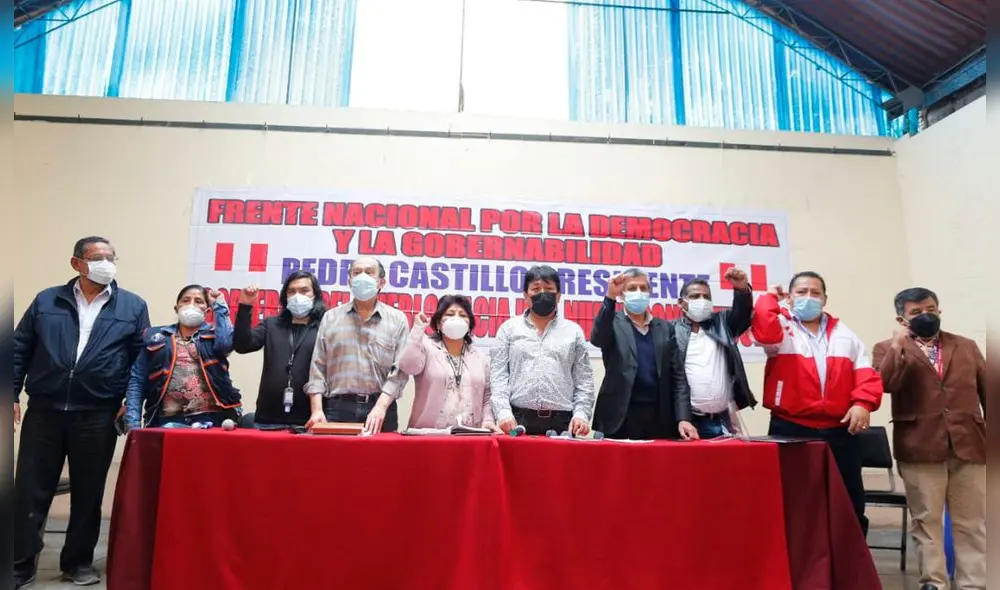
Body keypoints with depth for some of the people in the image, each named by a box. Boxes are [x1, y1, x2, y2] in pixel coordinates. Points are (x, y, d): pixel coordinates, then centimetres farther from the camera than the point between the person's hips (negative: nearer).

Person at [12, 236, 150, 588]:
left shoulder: (133, 307, 4)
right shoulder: (47, 301, 8)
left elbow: (142, 358, 4)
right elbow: (19, 349, 9)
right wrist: (11, 394, 2)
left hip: (98, 416, -1)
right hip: (44, 411, 1)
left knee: (88, 493, 10)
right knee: (30, 491, 6)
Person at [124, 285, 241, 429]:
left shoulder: (214, 335, 11)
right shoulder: (156, 337, 14)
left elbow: (224, 344, -13)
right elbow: (137, 380, 10)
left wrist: (219, 306, 1)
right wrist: (132, 422, -2)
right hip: (169, 419, 1)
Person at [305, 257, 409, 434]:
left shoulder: (397, 320, 4)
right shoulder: (331, 318, 10)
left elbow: (399, 370, -3)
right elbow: (318, 367, 6)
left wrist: (380, 407, -14)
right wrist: (317, 410, -4)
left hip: (380, 408, -1)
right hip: (337, 408, 1)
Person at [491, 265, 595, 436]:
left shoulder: (574, 331, 10)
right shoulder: (509, 328, 8)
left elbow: (584, 379, 8)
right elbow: (498, 375, 2)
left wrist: (581, 414, -4)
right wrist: (504, 412, -9)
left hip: (562, 421, 1)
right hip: (519, 418, -1)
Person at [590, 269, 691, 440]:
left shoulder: (665, 328, 12)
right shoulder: (612, 323, 3)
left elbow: (676, 377, 8)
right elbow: (597, 339, -21)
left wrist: (683, 417, -3)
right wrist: (610, 297, -32)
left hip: (659, 418, 3)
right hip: (620, 418, -3)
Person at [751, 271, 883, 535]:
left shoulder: (844, 334, 14)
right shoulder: (781, 328, 2)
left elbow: (865, 372, 7)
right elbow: (764, 331, -22)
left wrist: (863, 403, -10)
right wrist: (769, 298, -7)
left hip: (839, 431, 4)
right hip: (790, 429, -3)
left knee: (850, 501, 13)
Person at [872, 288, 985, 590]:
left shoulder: (966, 347, 14)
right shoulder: (888, 349, 3)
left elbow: (987, 392, 15)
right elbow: (885, 384, -13)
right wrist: (898, 345, -17)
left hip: (969, 445, 3)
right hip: (920, 447, -3)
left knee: (972, 522, 8)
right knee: (927, 520, 6)